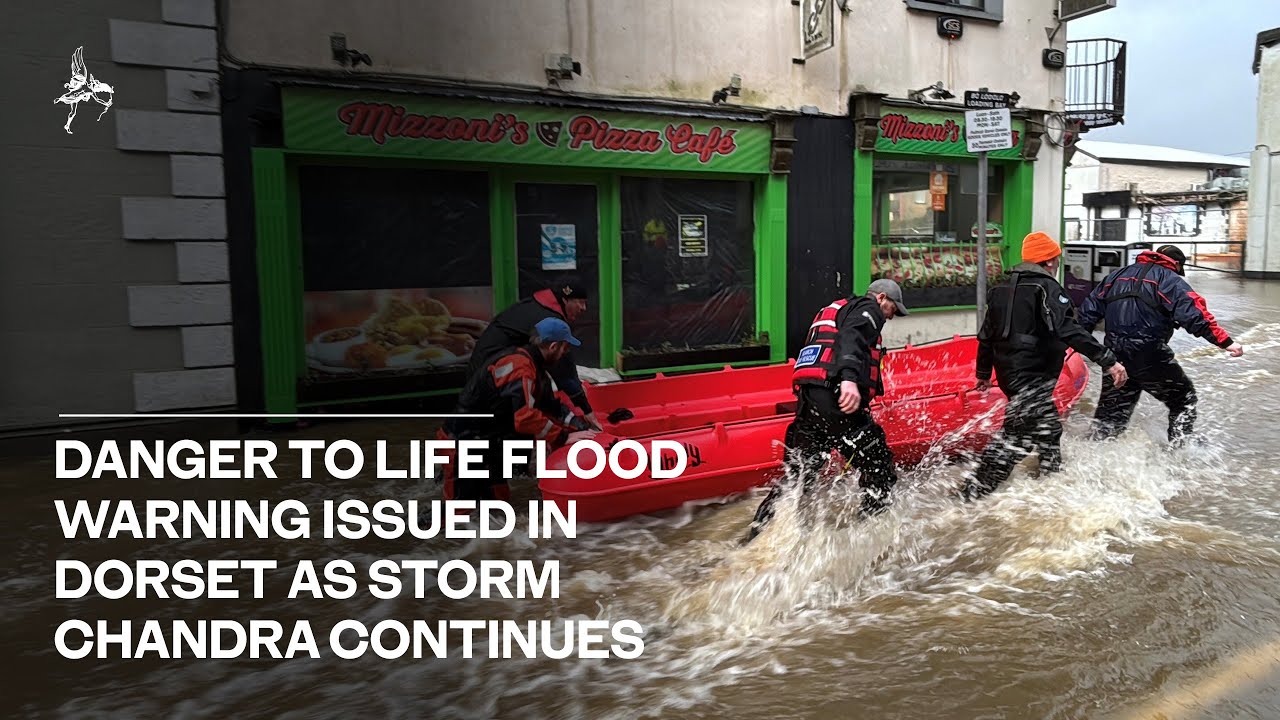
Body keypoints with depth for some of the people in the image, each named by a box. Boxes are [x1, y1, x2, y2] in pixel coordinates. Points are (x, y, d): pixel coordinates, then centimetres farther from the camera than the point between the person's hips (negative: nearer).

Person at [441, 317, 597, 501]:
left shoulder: (534, 366, 7)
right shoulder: (519, 366, -24)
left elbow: (554, 406, 10)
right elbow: (525, 418, -31)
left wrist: (582, 428, -2)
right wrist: (565, 437, -23)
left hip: (486, 445, 10)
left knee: (498, 499, 15)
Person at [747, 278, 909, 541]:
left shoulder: (832, 310, 34)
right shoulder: (867, 308, 5)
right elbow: (850, 335, -16)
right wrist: (849, 378, -33)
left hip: (807, 400, 9)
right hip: (835, 398, -9)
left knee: (797, 474, 15)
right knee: (881, 473, 0)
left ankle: (757, 536, 15)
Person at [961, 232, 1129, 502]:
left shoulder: (1003, 290, 15)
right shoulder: (1047, 288, -10)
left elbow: (986, 335, 18)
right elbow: (1069, 332, -24)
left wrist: (984, 373, 27)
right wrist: (1108, 360, -26)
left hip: (1009, 372, 10)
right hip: (1033, 376, -10)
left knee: (1048, 429, 24)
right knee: (1016, 438, -10)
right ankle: (974, 492, -14)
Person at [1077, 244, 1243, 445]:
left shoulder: (1117, 275, 19)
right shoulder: (1171, 280, 0)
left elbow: (1089, 309, 17)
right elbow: (1194, 315, -13)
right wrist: (1226, 341, -14)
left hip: (1114, 354, 5)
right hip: (1149, 355, -5)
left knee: (1112, 407, 16)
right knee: (1184, 398, 13)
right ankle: (1180, 447, 9)